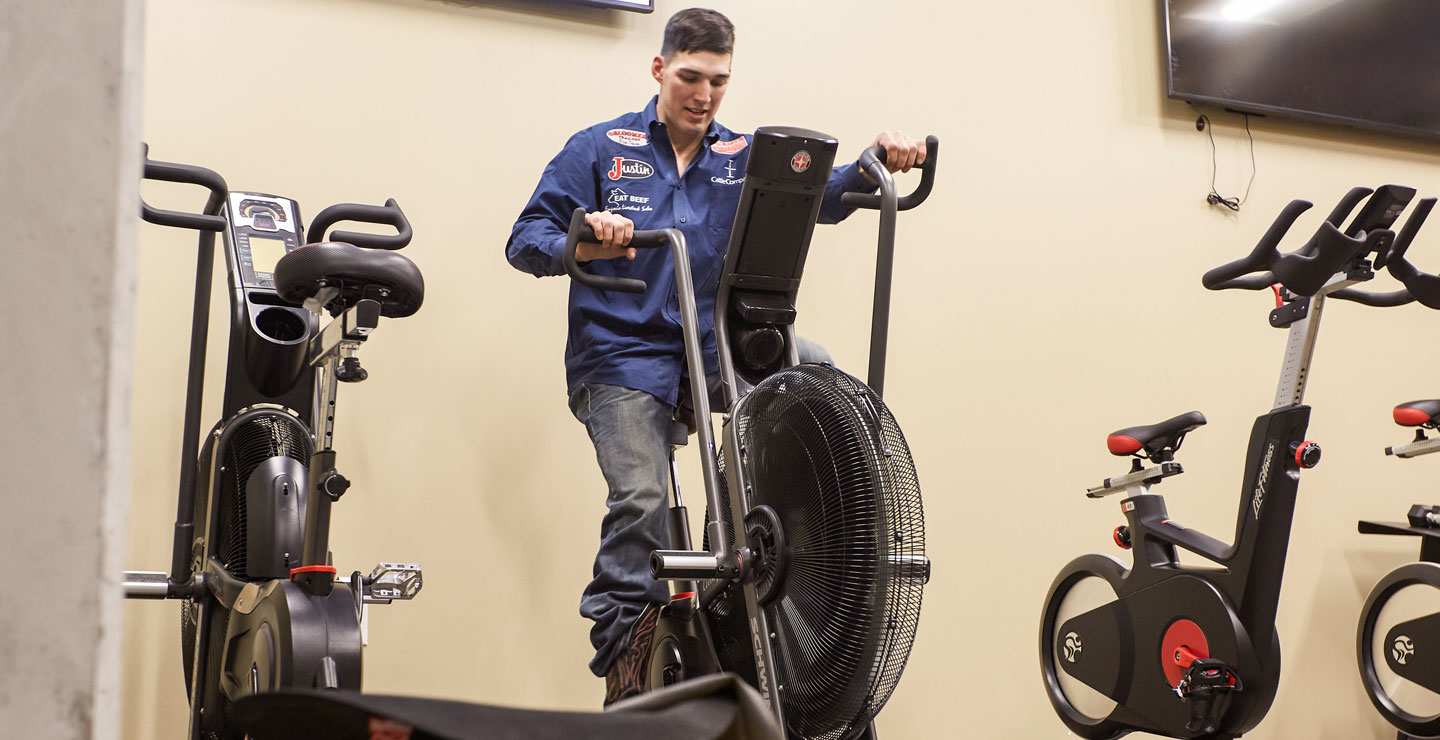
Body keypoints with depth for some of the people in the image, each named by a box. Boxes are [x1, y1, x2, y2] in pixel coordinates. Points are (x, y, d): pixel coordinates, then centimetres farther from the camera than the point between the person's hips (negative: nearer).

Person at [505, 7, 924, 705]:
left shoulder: (742, 157, 14)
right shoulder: (600, 149, 7)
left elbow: (818, 195, -1)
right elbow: (525, 240, 2)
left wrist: (876, 160, -22)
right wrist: (580, 247, -21)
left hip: (713, 345, 3)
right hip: (623, 353, -2)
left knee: (814, 370, -26)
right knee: (641, 502, -19)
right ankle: (621, 685, -4)